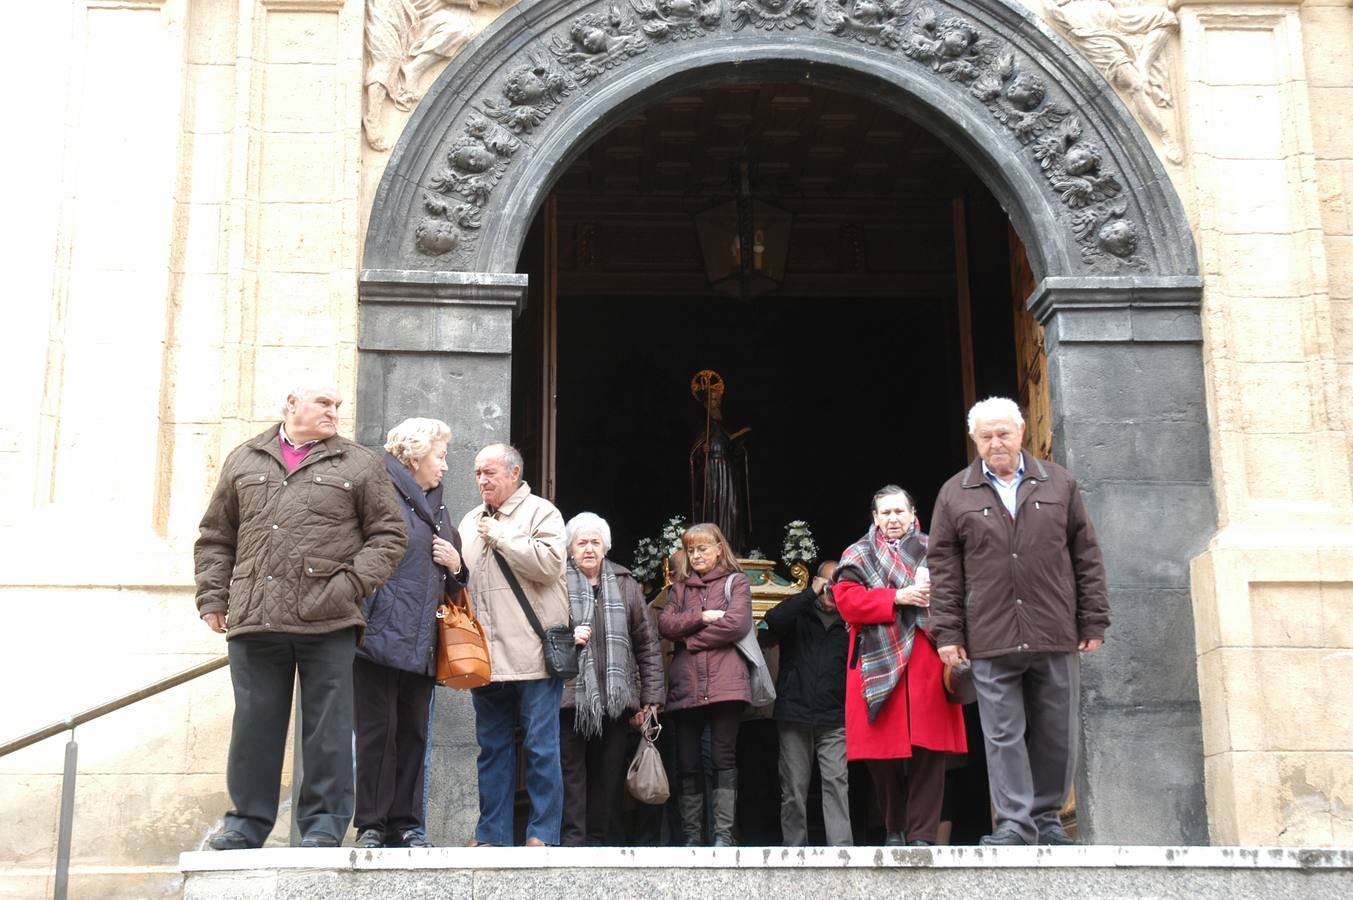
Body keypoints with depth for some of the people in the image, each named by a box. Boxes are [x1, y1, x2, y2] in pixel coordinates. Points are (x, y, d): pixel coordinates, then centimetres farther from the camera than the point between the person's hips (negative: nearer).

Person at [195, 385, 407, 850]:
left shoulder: (359, 465, 9)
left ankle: (324, 824, 11)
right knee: (254, 725, 7)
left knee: (327, 728, 1)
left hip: (329, 623, -2)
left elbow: (388, 534, 5)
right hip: (253, 620, 2)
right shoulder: (244, 460, 16)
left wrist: (350, 584, -7)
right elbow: (215, 538, 20)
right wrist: (212, 598, 9)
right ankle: (247, 822, 18)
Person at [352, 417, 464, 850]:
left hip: (421, 642, 7)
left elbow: (451, 582, 32)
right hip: (381, 634, -7)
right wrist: (361, 620, -18)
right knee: (378, 730, -5)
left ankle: (406, 822, 13)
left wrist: (455, 564, 9)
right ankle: (371, 825, 2)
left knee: (413, 733, 7)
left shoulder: (436, 509, 22)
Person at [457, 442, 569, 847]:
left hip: (532, 656, -6)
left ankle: (542, 834, 3)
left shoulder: (541, 512, 0)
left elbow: (550, 562, -16)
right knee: (492, 748, 10)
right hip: (486, 657, 6)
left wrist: (500, 536, -8)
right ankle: (492, 835, 16)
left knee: (541, 748, -2)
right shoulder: (471, 521, 18)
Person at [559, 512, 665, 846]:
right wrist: (565, 637, -13)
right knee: (572, 773, -3)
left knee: (609, 774, 7)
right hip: (570, 697, -3)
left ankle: (599, 840, 15)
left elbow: (647, 645, 13)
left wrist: (651, 698, 7)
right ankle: (573, 840, 0)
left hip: (615, 701, 3)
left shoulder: (625, 586, 14)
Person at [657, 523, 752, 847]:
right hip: (685, 686, 4)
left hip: (725, 684, -4)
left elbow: (737, 622, -8)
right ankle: (691, 835, 11)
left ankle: (723, 834, -4)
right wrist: (702, 617, -9)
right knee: (688, 762, 5)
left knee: (724, 758, -4)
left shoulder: (736, 582, 9)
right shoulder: (680, 588, 20)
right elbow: (665, 624, 4)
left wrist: (690, 639, -4)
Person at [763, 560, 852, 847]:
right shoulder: (799, 613, 9)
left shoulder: (849, 621, 13)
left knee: (837, 783, -10)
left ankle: (841, 847, -13)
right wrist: (811, 593, -11)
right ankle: (794, 848, 11)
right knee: (793, 788, 4)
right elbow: (774, 619, -13)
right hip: (795, 714, 0)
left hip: (834, 718, 0)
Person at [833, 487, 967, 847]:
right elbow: (847, 601, -2)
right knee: (883, 754, 0)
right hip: (878, 665, 0)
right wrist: (897, 598, -12)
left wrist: (938, 595, -11)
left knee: (927, 751, -7)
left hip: (927, 665, 1)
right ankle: (895, 831, 13)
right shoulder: (857, 556, 13)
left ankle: (923, 835, -5)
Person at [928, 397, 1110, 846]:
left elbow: (1087, 557, 10)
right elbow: (944, 569, 6)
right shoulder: (955, 494, 8)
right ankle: (1015, 822, 1)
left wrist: (1093, 621, 5)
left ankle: (1047, 818, 18)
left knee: (1056, 734, 6)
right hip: (990, 640, -1)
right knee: (1003, 734, -2)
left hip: (1056, 638, 1)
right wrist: (948, 632, 0)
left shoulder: (1059, 484, 10)